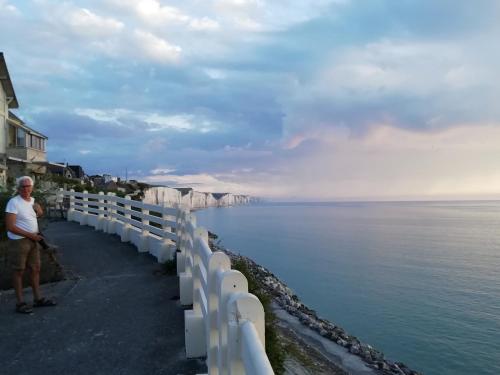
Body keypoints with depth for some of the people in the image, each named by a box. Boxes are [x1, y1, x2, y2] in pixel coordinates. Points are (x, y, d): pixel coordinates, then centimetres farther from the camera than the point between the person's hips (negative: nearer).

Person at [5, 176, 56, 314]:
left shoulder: (32, 200, 7)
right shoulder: (14, 202, -16)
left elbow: (40, 214, 27)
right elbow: (10, 226, -20)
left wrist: (38, 208, 4)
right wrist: (30, 235, -19)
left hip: (32, 240, 7)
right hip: (18, 241, -7)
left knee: (36, 269, 12)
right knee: (19, 271, 3)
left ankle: (38, 299, 23)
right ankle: (20, 303, 13)